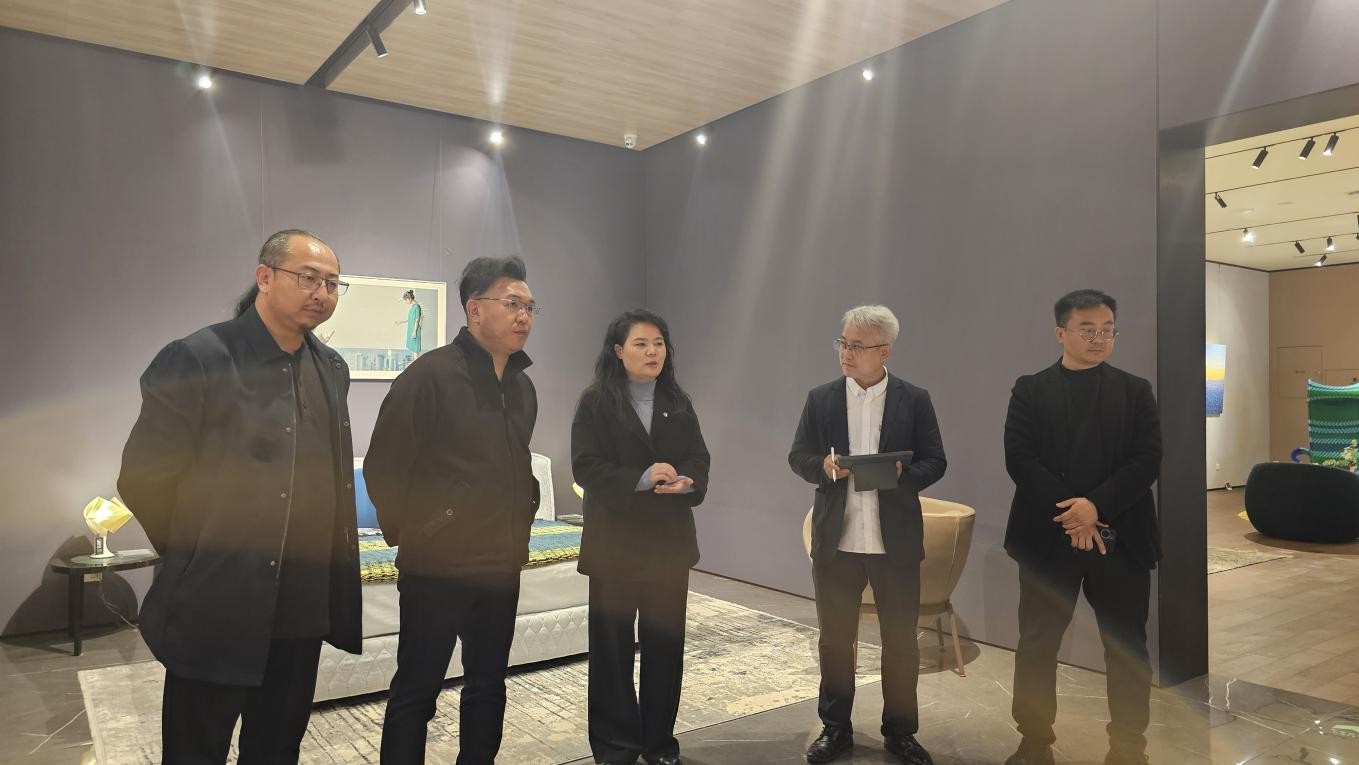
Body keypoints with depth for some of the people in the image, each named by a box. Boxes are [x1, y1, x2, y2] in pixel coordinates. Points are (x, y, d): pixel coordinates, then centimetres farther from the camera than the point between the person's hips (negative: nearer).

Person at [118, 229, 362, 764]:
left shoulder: (332, 368, 7)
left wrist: (324, 556, 11)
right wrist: (197, 560, 0)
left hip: (303, 608, 5)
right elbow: (143, 478, -10)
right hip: (217, 606, -5)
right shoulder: (195, 360, -13)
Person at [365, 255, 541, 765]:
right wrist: (410, 535, -4)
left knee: (488, 684, 17)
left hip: (501, 567, 7)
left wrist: (521, 523, 11)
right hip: (437, 567, -6)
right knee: (416, 690, 7)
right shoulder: (430, 375, -14)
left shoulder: (522, 386, 8)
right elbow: (382, 468, -13)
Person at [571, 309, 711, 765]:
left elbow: (699, 460, 4)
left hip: (669, 539, 4)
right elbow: (585, 466, -12)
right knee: (612, 642, 5)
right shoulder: (596, 402, -4)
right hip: (614, 539, -3)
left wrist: (686, 482, -18)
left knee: (665, 640, 9)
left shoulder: (678, 403, 8)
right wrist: (642, 478, -24)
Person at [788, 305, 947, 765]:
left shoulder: (914, 400, 0)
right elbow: (798, 456, 3)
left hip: (895, 541, -1)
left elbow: (935, 462, 0)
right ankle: (836, 727, 28)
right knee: (835, 638, 11)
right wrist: (822, 466, -18)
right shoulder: (821, 399, 3)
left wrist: (903, 475, -20)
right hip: (835, 541, 1)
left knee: (901, 640, 10)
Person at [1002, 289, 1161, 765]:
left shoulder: (1135, 391, 8)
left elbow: (1147, 460, -2)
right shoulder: (1030, 390, 5)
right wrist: (1069, 514, -14)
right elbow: (1019, 459, -5)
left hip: (1119, 537, 1)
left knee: (1127, 646, 8)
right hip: (1048, 535, -1)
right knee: (1037, 643, 6)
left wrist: (1095, 505, -16)